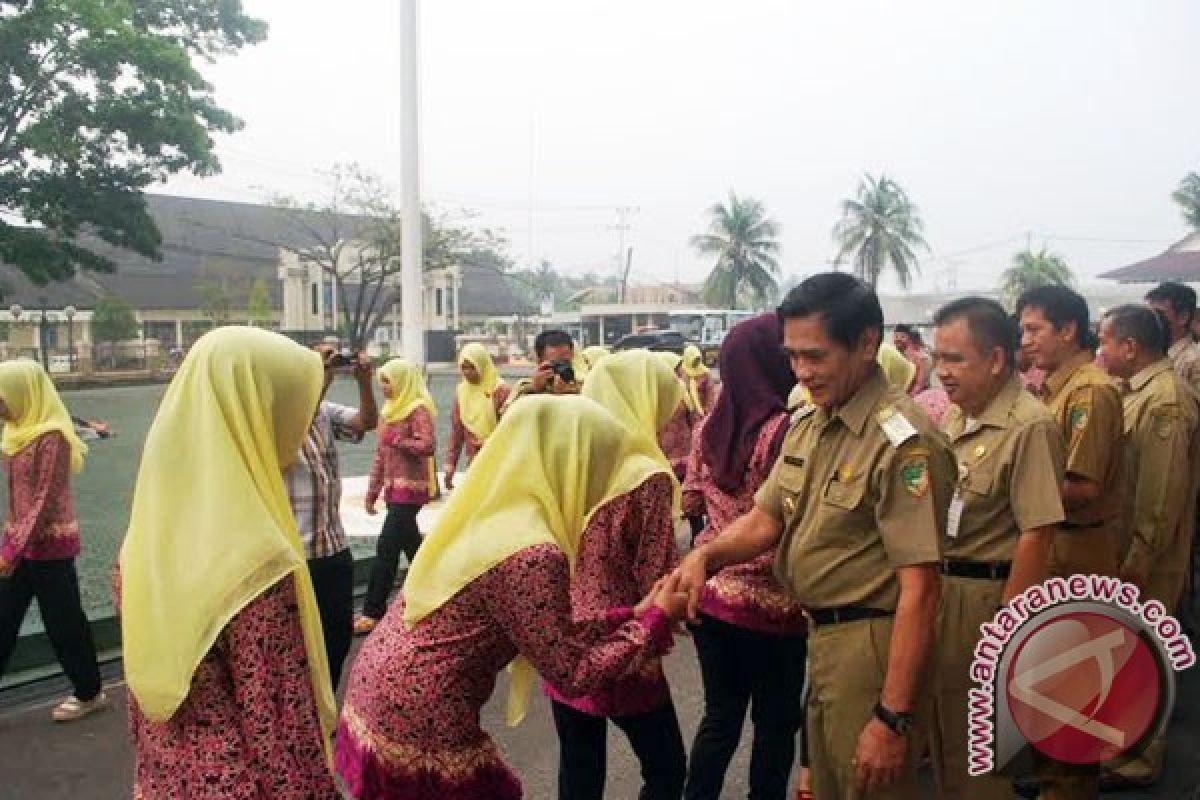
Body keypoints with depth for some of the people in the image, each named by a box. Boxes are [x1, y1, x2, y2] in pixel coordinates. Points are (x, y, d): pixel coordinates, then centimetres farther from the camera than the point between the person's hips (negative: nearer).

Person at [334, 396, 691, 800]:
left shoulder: (489, 516, 3)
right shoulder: (532, 556, -23)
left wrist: (630, 615, 9)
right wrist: (656, 620, -7)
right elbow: (571, 673, -15)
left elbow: (551, 634, 10)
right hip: (417, 726, -9)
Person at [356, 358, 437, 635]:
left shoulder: (418, 409, -12)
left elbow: (427, 446, -26)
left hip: (410, 488, -9)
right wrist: (372, 492, 15)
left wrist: (397, 440, -14)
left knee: (387, 547, -9)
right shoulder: (391, 409, 14)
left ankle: (372, 612, -4)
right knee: (410, 543, 16)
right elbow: (380, 455, 16)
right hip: (395, 488, 9)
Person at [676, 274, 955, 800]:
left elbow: (919, 588, -23)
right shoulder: (806, 425, 5)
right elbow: (765, 520, 10)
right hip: (821, 637, 8)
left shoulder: (904, 441, -21)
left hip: (872, 643, -8)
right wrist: (705, 555, -11)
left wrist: (894, 716, -24)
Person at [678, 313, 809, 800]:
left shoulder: (708, 426, 1)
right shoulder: (786, 431, -19)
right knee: (775, 723, 15)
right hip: (770, 602, -5)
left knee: (720, 716, 18)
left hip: (711, 594, 6)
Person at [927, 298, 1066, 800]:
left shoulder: (1029, 427, -20)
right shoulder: (954, 416, 5)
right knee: (942, 732, 22)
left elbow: (1037, 535, -21)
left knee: (975, 750, 11)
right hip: (937, 588, 7)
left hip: (982, 595, -7)